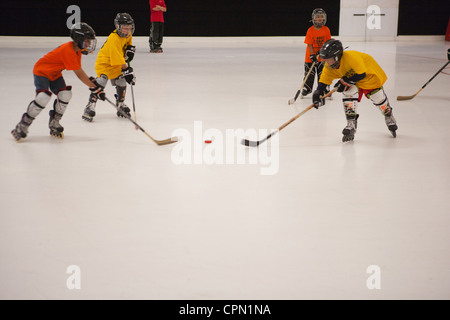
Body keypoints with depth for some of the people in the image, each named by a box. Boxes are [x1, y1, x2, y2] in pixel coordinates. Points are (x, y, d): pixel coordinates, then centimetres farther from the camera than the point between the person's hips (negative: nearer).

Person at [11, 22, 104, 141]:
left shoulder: (77, 50, -2)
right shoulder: (68, 50, -32)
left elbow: (79, 72, 4)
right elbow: (79, 74, -30)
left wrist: (93, 84, -6)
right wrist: (94, 88, -26)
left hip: (55, 74, 9)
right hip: (41, 71, -9)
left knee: (65, 94, -9)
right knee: (43, 97, -26)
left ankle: (54, 123, 8)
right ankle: (22, 126, -15)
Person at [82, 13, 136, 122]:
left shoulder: (127, 34, -5)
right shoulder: (114, 39, -32)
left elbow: (128, 41, 22)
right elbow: (119, 60, -33)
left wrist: (130, 49, 2)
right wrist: (127, 71, -33)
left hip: (116, 65, 8)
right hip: (104, 62, -8)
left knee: (121, 82, 5)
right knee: (100, 82, -22)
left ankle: (121, 105, 26)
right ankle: (90, 107, -20)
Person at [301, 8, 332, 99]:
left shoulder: (326, 30, -3)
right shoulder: (310, 30, -10)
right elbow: (309, 44, -10)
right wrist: (312, 55, -19)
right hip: (311, 56, -2)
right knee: (309, 74, 3)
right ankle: (306, 90, 17)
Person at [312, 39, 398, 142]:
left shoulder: (351, 57, -42)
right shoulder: (328, 67, -21)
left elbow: (362, 74, -36)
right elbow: (323, 81, -13)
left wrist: (346, 81, -34)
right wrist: (318, 93, -27)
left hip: (369, 74, -5)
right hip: (350, 77, 5)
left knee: (377, 98, 5)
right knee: (349, 94, -21)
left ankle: (389, 118, 34)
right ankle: (351, 124, -16)